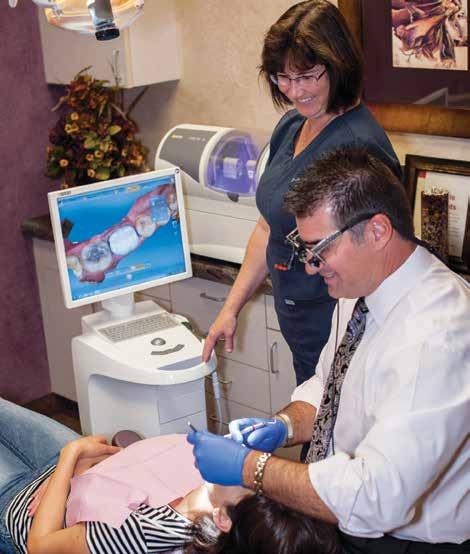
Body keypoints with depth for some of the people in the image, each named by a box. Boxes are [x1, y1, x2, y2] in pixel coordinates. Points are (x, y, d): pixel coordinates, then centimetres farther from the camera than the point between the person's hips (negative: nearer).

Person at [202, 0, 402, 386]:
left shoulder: (358, 146, -21)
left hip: (335, 324, -8)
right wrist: (232, 307, 15)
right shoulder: (291, 127, 7)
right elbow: (269, 228, 15)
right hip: (297, 318, 8)